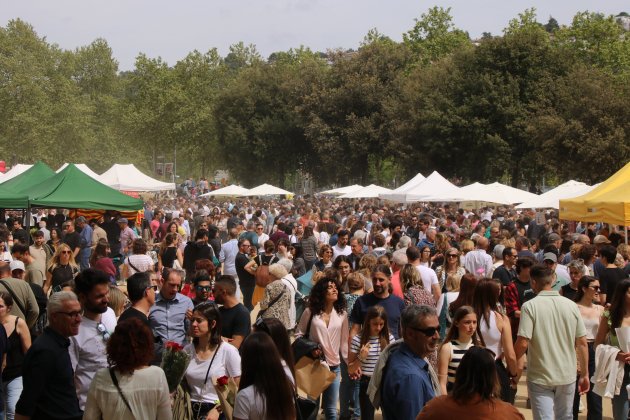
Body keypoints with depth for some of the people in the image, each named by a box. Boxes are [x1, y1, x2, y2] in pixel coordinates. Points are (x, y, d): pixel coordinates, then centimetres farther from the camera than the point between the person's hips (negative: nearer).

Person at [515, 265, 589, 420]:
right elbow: (582, 343, 2)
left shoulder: (530, 306, -12)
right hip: (567, 376, 4)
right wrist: (585, 374, 12)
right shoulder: (571, 305, 0)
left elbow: (523, 343, -17)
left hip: (540, 377, -4)